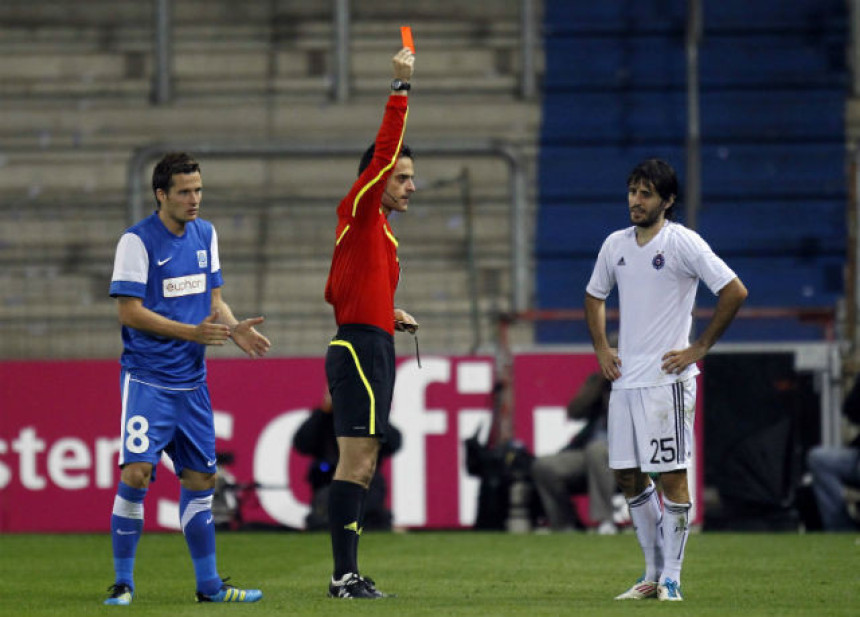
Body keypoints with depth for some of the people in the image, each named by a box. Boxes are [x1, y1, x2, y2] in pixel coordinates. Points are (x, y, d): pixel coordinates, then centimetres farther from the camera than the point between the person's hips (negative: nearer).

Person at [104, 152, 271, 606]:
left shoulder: (205, 234, 10)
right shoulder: (137, 241, -10)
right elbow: (130, 312, -14)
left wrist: (234, 329, -2)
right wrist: (193, 332, -19)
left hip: (191, 381, 7)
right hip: (147, 377, -6)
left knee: (199, 479, 9)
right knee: (136, 474, -16)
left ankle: (208, 584, 17)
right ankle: (123, 582, -6)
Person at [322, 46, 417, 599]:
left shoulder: (378, 230, 21)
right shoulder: (359, 213, -5)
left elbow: (337, 293, 27)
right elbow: (385, 150, -16)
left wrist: (389, 315, 16)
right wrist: (401, 88, -15)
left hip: (370, 352, 10)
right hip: (361, 349, -10)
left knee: (361, 466, 9)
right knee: (356, 464, -12)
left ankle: (348, 575, 10)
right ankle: (345, 576, -14)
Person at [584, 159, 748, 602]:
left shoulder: (683, 243, -8)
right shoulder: (615, 245, 11)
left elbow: (735, 292, -11)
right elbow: (594, 296, 28)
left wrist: (699, 348, -10)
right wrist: (601, 349, 15)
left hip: (667, 379, -7)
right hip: (625, 379, 7)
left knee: (672, 476, -6)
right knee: (628, 477, 8)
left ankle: (671, 578, 0)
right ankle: (653, 574, 19)